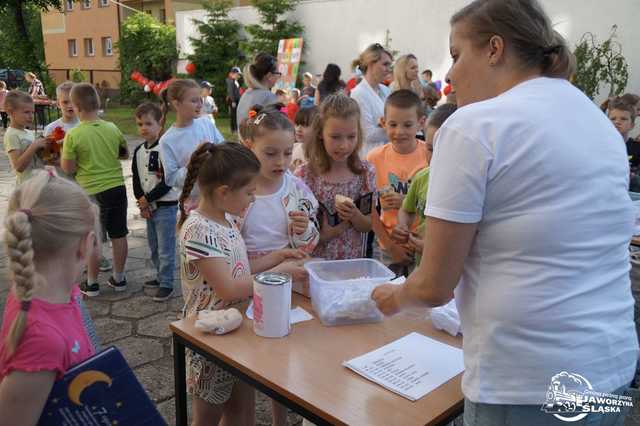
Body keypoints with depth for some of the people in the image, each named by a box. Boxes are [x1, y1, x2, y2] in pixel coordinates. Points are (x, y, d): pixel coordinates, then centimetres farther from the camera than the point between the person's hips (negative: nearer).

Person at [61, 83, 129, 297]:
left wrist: (62, 155, 7)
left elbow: (68, 169, -9)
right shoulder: (112, 128, -1)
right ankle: (118, 278, 24)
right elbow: (125, 154, 13)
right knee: (118, 235, 13)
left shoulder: (73, 135, -14)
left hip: (91, 192, -3)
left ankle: (91, 284, 19)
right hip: (117, 188, 4)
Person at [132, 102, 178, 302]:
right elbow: (136, 180, 9)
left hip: (166, 205, -7)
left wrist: (147, 199, -12)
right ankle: (160, 276, 33)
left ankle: (166, 283, 8)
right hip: (147, 206, 7)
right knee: (153, 246, 18)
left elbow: (167, 182, -18)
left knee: (165, 248, -2)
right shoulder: (138, 151, 8)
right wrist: (142, 203, -3)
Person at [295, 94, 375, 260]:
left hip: (353, 261, 2)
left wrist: (355, 216, -18)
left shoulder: (365, 172, -4)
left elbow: (368, 226, 3)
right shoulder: (304, 175, -12)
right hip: (315, 261, -2)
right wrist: (323, 234, -20)